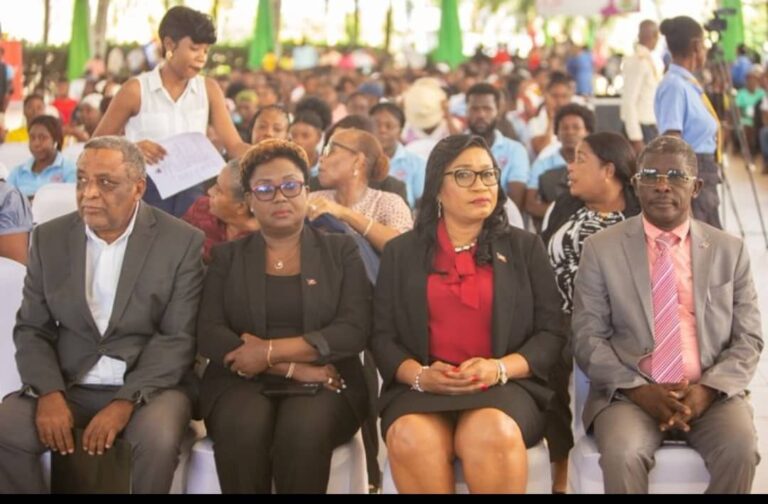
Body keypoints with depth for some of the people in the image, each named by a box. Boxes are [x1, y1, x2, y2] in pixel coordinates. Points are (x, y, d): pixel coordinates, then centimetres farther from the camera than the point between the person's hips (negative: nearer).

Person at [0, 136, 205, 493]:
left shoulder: (183, 242, -3)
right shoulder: (50, 238, 7)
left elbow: (179, 338, -7)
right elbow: (32, 329, 6)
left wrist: (126, 402, -19)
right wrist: (49, 393, -13)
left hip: (147, 385, -2)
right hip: (67, 386, 3)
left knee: (158, 437, -34)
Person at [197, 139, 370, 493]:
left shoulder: (340, 251, 11)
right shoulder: (227, 257, 14)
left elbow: (354, 331, -2)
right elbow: (209, 336, 1)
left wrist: (271, 351, -12)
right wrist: (293, 368, -11)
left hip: (324, 386, 0)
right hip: (242, 382, 1)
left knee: (303, 429, -34)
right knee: (243, 428, -34)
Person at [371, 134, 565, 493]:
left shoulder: (525, 248, 12)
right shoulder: (401, 252, 14)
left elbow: (551, 332, 6)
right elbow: (383, 335, 9)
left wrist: (499, 369, -12)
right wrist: (420, 375, -12)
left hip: (505, 387, 0)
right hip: (421, 389, 0)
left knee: (492, 434, -35)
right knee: (410, 438, -34)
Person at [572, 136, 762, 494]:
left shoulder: (730, 251, 10)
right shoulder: (601, 248, 6)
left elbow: (748, 339, 8)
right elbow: (588, 338, 1)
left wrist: (708, 389, -10)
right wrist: (638, 389, -14)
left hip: (710, 393, 2)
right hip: (629, 393, -1)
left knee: (740, 450, -28)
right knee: (621, 454, -32)